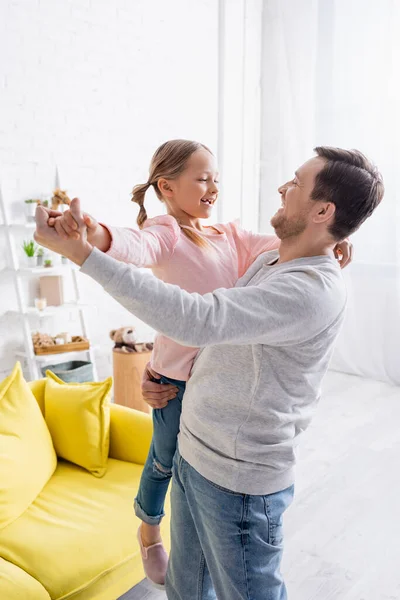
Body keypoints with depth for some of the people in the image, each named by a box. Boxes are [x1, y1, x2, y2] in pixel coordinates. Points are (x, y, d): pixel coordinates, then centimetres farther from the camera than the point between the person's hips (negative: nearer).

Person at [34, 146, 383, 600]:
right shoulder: (268, 261, 6)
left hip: (238, 481, -8)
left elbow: (195, 319, -38)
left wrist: (82, 253, -35)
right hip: (193, 456, 8)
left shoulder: (313, 291, -26)